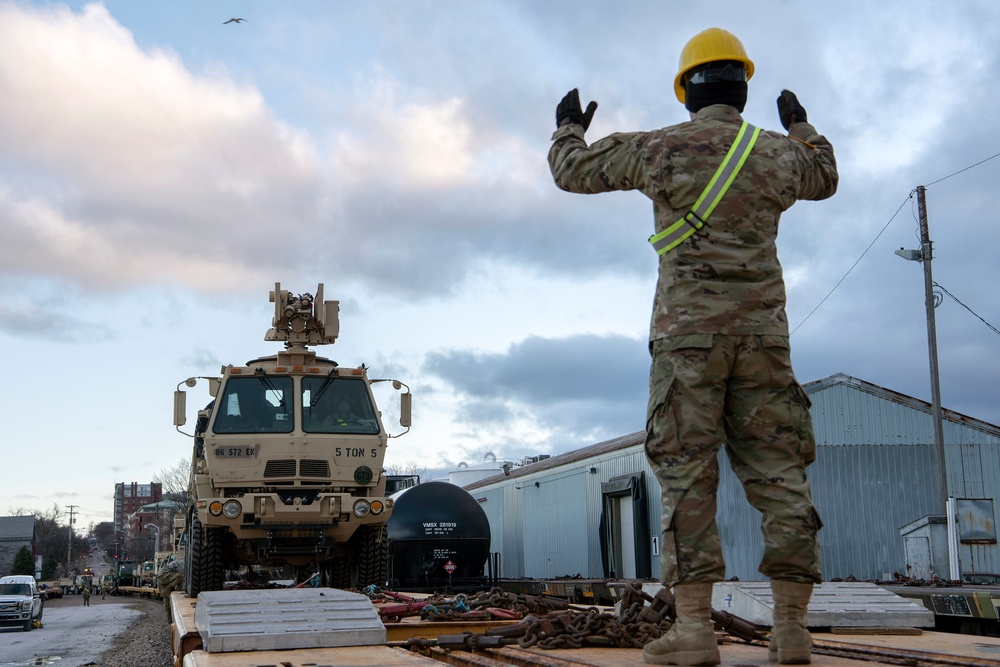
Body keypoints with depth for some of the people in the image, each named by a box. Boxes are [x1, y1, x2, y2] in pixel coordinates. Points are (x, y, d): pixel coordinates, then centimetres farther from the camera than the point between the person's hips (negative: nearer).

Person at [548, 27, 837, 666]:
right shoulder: (777, 153, 9)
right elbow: (825, 178, 33)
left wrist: (568, 128, 34)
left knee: (688, 475, -3)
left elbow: (573, 170, 12)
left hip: (688, 331, -2)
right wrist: (802, 126, 51)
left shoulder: (660, 148, 1)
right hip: (762, 332, 3)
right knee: (778, 473, 3)